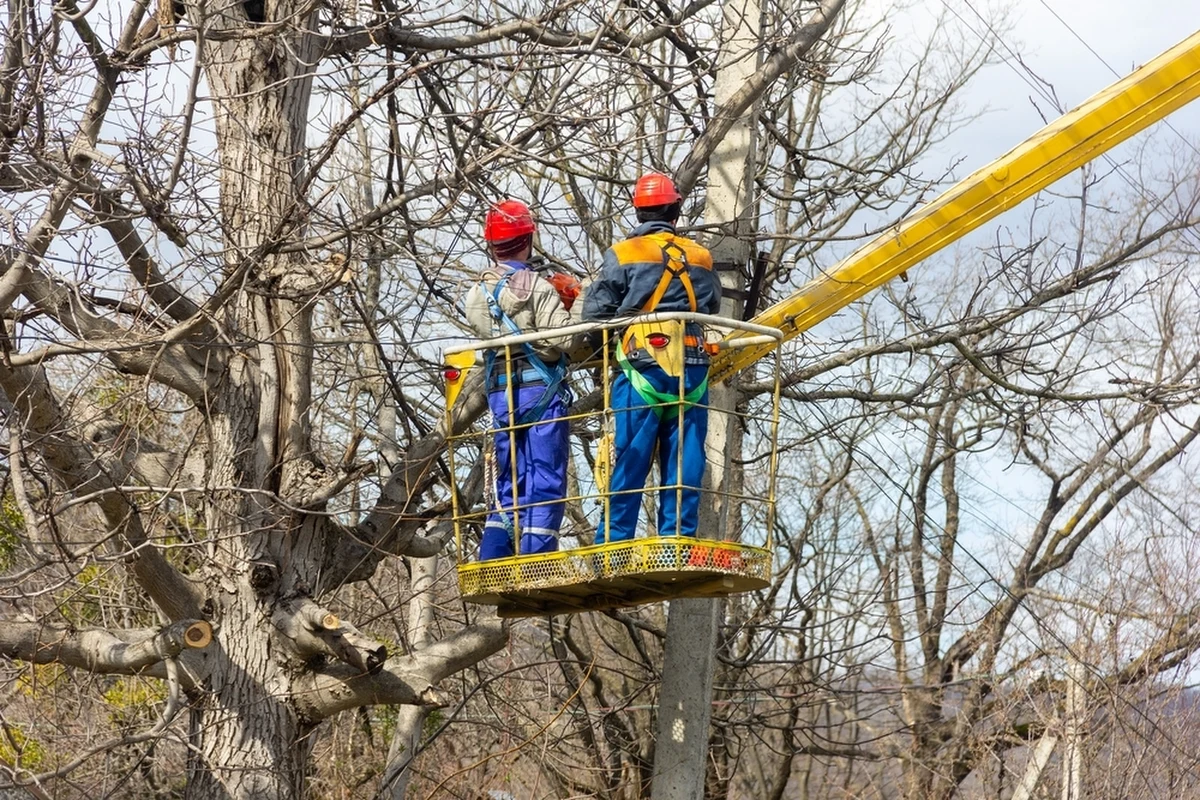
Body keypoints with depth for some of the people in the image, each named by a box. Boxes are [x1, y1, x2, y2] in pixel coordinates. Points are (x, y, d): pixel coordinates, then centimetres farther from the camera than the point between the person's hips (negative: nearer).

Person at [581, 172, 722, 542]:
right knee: (685, 466, 6)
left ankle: (613, 543, -3)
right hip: (692, 374, 3)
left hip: (642, 372, -3)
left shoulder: (622, 255, -2)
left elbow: (595, 314, -4)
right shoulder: (701, 258, 9)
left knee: (628, 463, -1)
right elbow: (713, 307, 14)